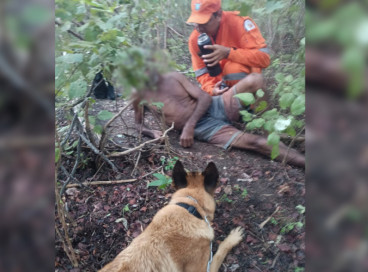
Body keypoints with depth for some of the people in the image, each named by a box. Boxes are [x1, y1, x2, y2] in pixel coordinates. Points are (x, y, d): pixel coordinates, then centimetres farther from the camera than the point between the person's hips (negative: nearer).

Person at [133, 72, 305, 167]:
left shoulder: (173, 78, 4)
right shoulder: (140, 96, 4)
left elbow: (205, 97, -3)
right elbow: (139, 124, 17)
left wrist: (189, 125, -17)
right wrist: (152, 133, -8)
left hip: (215, 107, 3)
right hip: (202, 129, -3)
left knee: (254, 79, -19)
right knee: (255, 142, -21)